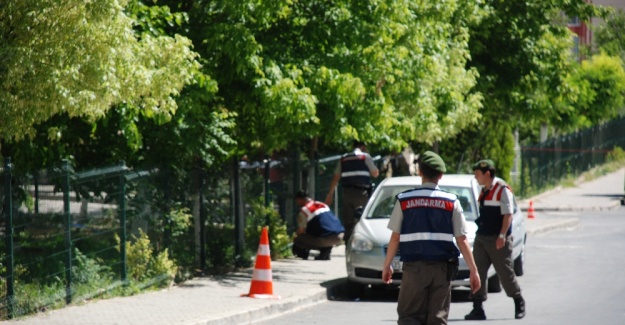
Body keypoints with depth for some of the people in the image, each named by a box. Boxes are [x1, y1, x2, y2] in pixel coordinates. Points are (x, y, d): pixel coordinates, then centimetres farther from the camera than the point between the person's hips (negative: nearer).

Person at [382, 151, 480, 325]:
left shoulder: (404, 200, 1)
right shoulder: (451, 202, 2)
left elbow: (395, 238, 2)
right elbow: (462, 240, 0)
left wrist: (387, 266, 13)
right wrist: (473, 270, 5)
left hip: (414, 268, -1)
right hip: (442, 267, 1)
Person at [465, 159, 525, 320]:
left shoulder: (502, 189, -11)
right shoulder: (484, 191, 13)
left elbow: (508, 215, -15)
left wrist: (502, 236, -22)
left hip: (497, 240, -7)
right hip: (481, 238, 7)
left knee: (505, 273, 1)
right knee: (478, 272, 0)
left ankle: (519, 304, 19)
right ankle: (478, 309, 1)